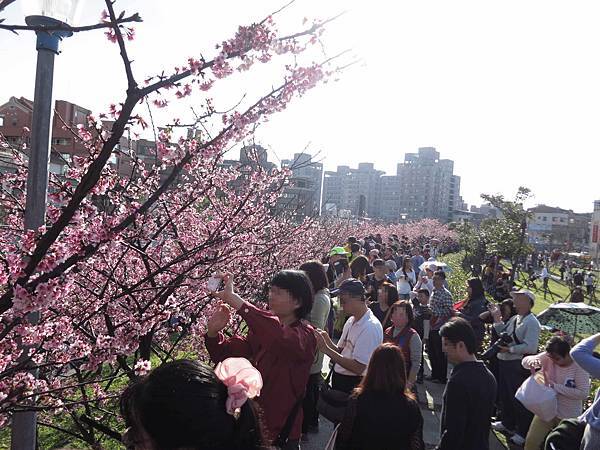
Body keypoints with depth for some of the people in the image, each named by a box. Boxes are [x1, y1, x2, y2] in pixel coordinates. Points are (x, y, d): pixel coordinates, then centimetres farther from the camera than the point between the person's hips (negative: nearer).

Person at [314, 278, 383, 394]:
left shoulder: (371, 327, -21)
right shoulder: (350, 321, 6)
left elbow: (358, 368, -25)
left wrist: (326, 349, -26)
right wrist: (327, 340, -11)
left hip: (353, 385, -8)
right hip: (338, 380, 8)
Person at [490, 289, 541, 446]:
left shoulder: (531, 322, -18)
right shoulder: (514, 319, 10)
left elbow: (530, 347, -26)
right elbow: (502, 332, 15)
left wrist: (509, 348, -26)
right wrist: (497, 317, 9)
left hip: (519, 365, -9)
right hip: (504, 362, 9)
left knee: (518, 399, 4)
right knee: (505, 395, 22)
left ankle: (523, 433, 20)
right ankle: (508, 423, 42)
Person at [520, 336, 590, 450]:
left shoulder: (579, 366, -20)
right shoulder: (548, 357, -12)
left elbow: (583, 394, -24)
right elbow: (525, 361, -11)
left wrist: (556, 387, -26)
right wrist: (531, 361, -35)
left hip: (569, 417, -3)